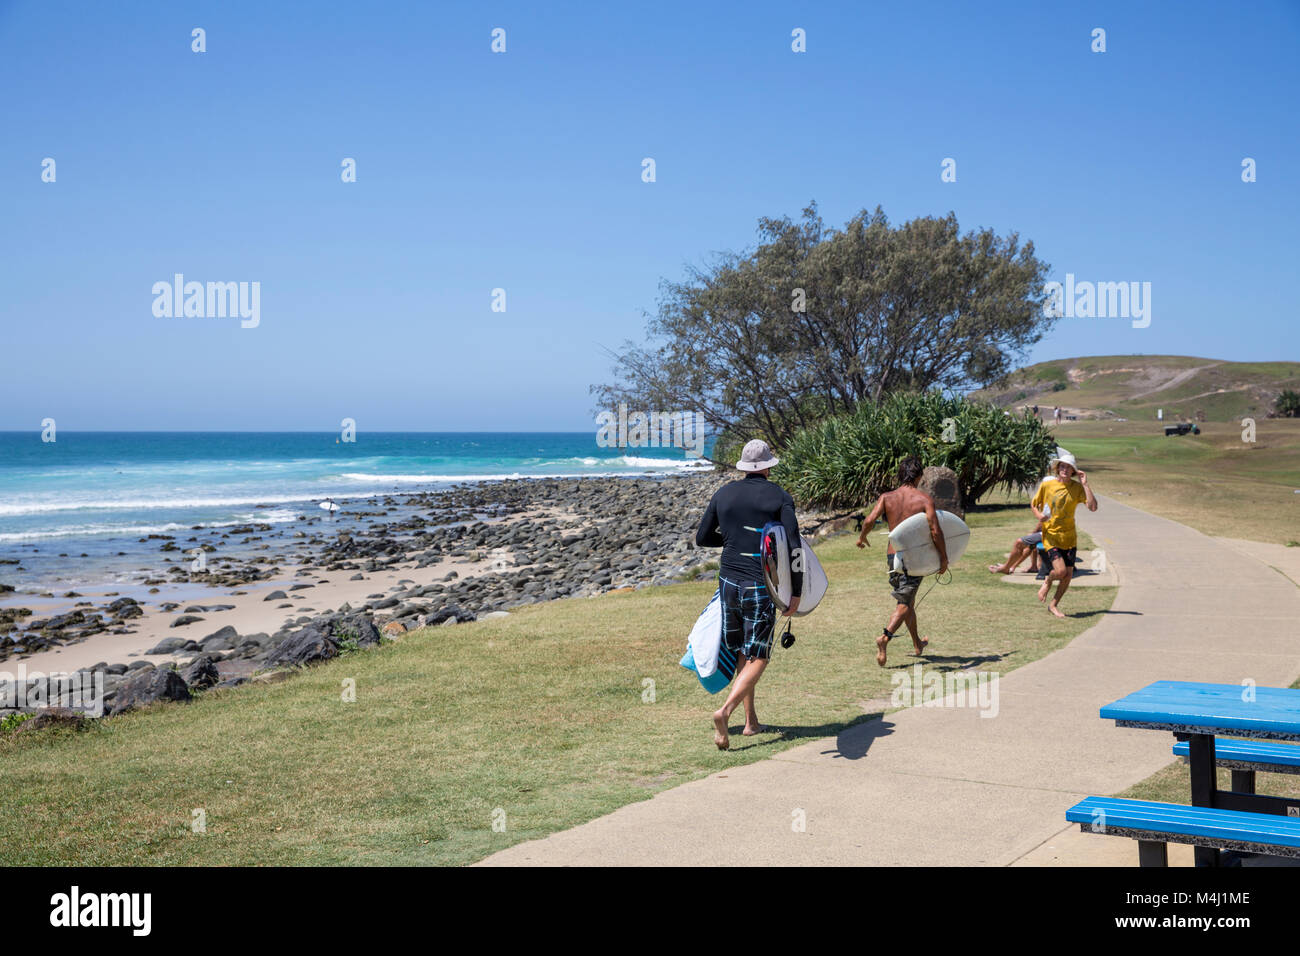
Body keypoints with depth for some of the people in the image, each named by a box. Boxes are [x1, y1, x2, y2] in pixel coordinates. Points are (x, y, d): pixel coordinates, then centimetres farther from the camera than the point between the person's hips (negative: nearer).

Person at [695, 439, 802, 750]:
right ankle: (725, 711, -19)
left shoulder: (723, 494, 5)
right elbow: (794, 547, -10)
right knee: (758, 658, 1)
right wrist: (796, 593, -6)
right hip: (761, 586, -4)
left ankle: (751, 721, 21)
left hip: (729, 581, 4)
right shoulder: (780, 497, -4)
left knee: (742, 654, 18)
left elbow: (702, 538, 11)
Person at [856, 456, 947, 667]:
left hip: (893, 556, 4)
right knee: (904, 603, -3)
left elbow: (869, 520, -12)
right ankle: (885, 637, -26)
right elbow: (935, 531, -16)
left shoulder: (886, 497, 1)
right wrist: (944, 557, -5)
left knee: (907, 600, 20)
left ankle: (917, 643, 34)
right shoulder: (924, 499, -7)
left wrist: (862, 538, 8)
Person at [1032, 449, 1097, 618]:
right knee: (1060, 570, -19)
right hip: (1051, 534, -3)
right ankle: (1047, 582, 16)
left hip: (1069, 536, 3)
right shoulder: (1047, 484, -5)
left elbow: (1093, 507, -14)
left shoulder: (1077, 487, -2)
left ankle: (1054, 605, 22)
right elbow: (1035, 504, 7)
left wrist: (1085, 484, -17)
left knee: (1068, 574, 2)